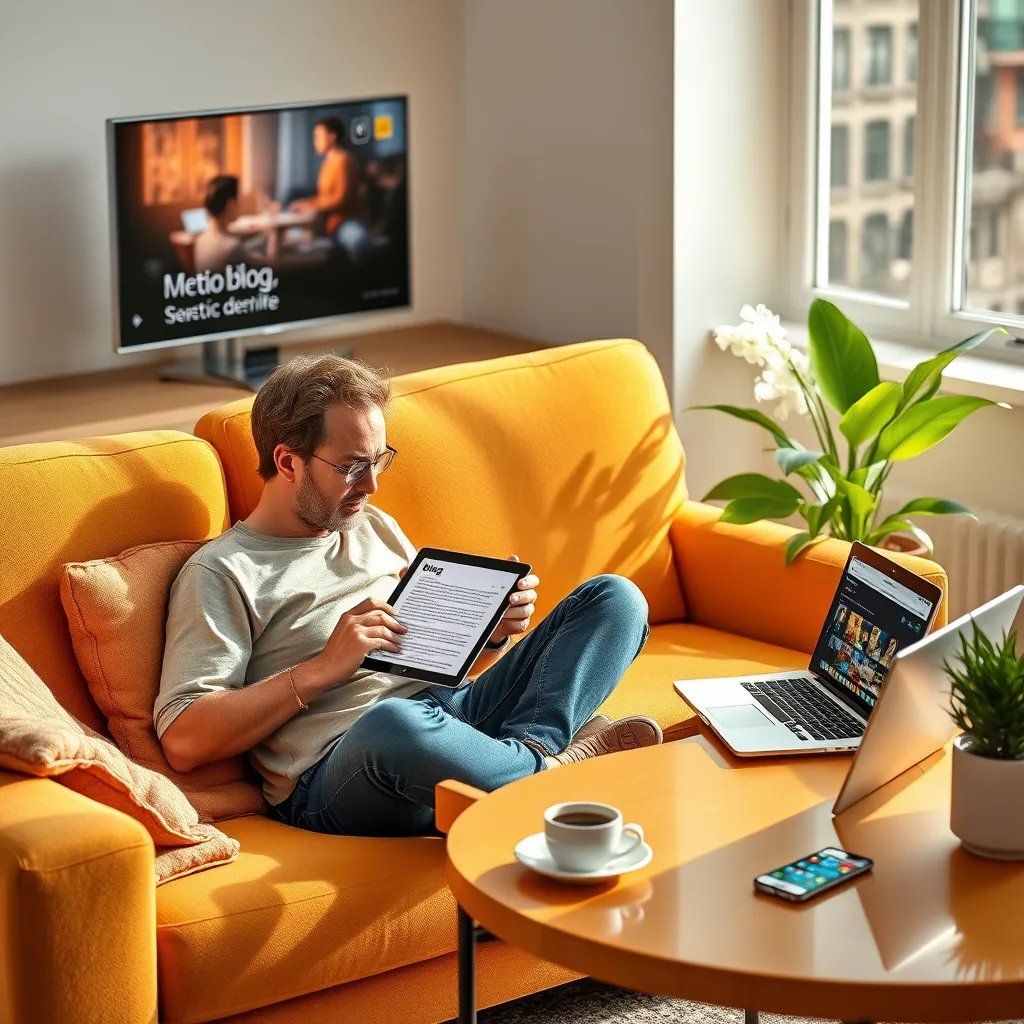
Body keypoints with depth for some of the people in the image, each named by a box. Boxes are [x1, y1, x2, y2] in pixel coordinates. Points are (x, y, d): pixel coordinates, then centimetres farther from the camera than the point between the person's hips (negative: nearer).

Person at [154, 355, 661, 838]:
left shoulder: (376, 528, 25)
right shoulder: (220, 573, 1)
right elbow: (183, 742, -10)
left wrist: (493, 632, 6)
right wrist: (323, 668, -14)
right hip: (339, 769, -7)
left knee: (615, 597, -3)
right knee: (394, 722, -44)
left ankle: (529, 747, -26)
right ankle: (554, 769, -17)